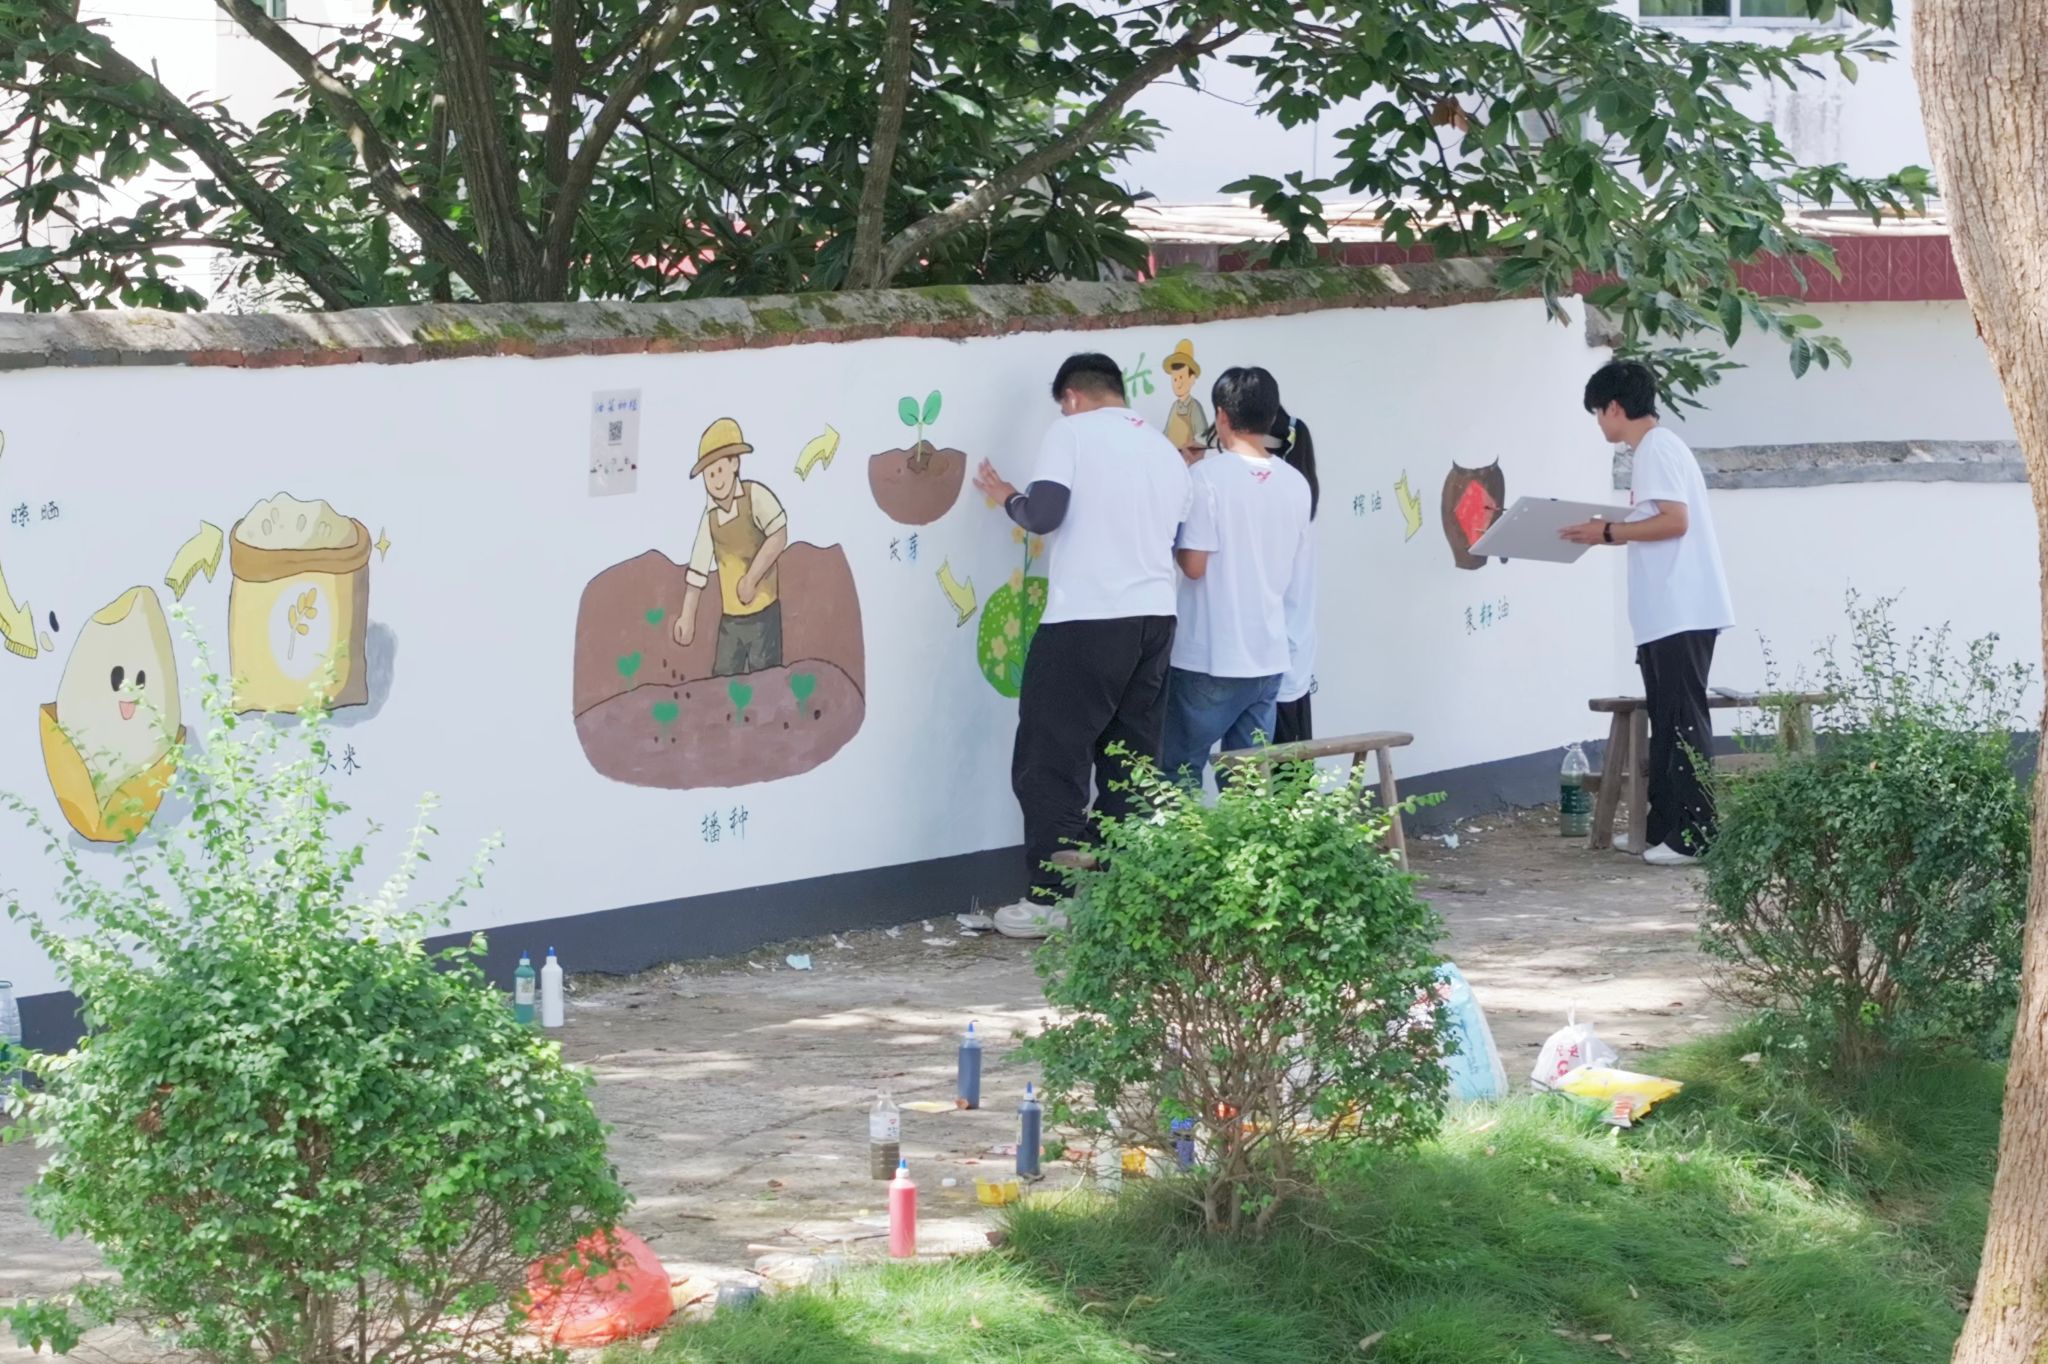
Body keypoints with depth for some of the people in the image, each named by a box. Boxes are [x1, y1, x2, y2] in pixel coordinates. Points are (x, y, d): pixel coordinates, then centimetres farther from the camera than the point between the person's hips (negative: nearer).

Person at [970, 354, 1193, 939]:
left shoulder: (1072, 432, -3)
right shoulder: (1166, 451, 17)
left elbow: (1043, 514, -13)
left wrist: (1009, 498, 7)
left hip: (1086, 620, -7)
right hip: (1155, 618, 7)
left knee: (1051, 763, -1)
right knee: (1131, 763, 11)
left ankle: (1052, 899, -3)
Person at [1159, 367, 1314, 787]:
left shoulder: (1207, 476, -13)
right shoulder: (1296, 484, 6)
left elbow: (1194, 564, -13)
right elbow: (1297, 576, 13)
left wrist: (1173, 542, 5)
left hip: (1208, 657, -5)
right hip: (1268, 654, 5)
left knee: (1180, 775, 4)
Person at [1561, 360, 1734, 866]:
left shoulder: (1657, 450, -11)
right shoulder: (1659, 447, 20)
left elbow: (1674, 520, -20)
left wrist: (1610, 532, -14)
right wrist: (1609, 535, 15)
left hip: (1679, 614, -10)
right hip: (1668, 613, 10)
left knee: (1684, 722, -9)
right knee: (1666, 721, 13)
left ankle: (1696, 836, -9)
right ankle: (1663, 828, 17)